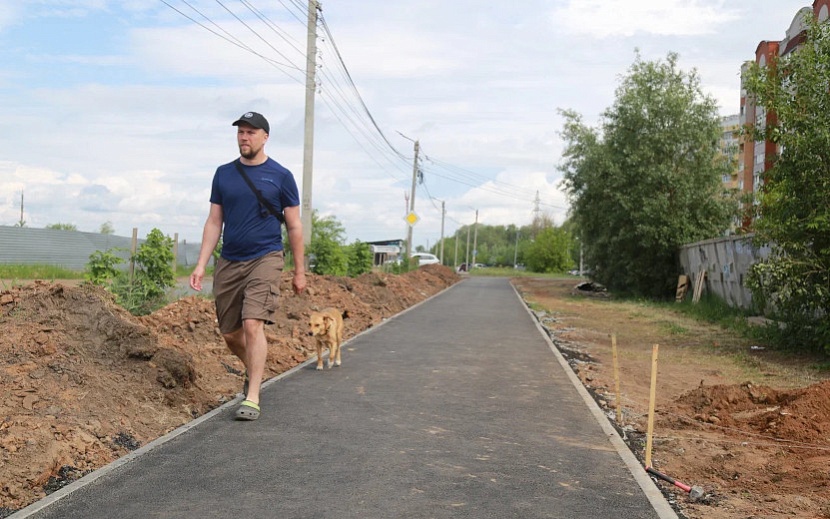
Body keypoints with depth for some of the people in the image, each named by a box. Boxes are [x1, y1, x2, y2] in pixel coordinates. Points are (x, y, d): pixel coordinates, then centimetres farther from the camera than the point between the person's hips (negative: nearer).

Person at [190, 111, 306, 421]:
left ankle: (252, 399, -13)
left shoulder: (280, 176, -1)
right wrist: (201, 265, 2)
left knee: (253, 325, -18)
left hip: (264, 259, -4)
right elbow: (214, 223, 10)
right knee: (230, 333, 10)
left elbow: (294, 227, 3)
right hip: (229, 262, 4)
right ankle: (253, 371, 39)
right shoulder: (224, 174, 8)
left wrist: (299, 271, 4)